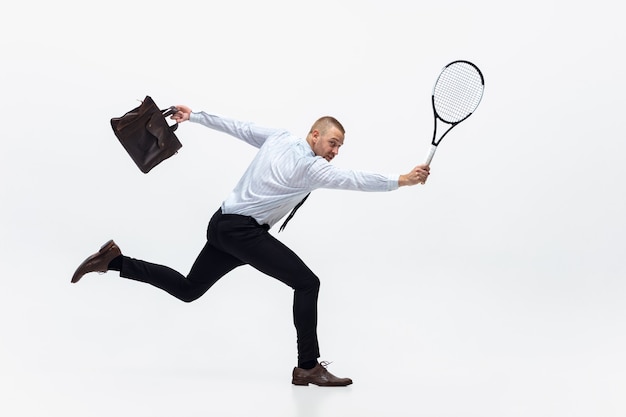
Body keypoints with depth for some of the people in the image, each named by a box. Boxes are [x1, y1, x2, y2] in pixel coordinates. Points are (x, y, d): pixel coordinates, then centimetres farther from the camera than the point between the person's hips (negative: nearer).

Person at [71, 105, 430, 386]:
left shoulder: (278, 138, 9)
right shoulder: (311, 168, -14)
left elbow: (236, 127, 13)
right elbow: (355, 180, -22)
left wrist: (194, 116, 18)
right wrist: (403, 180, -19)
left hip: (225, 226, 9)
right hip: (242, 230, -9)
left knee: (187, 289, 20)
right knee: (307, 282, -10)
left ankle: (114, 260, 16)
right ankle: (308, 367, -7)